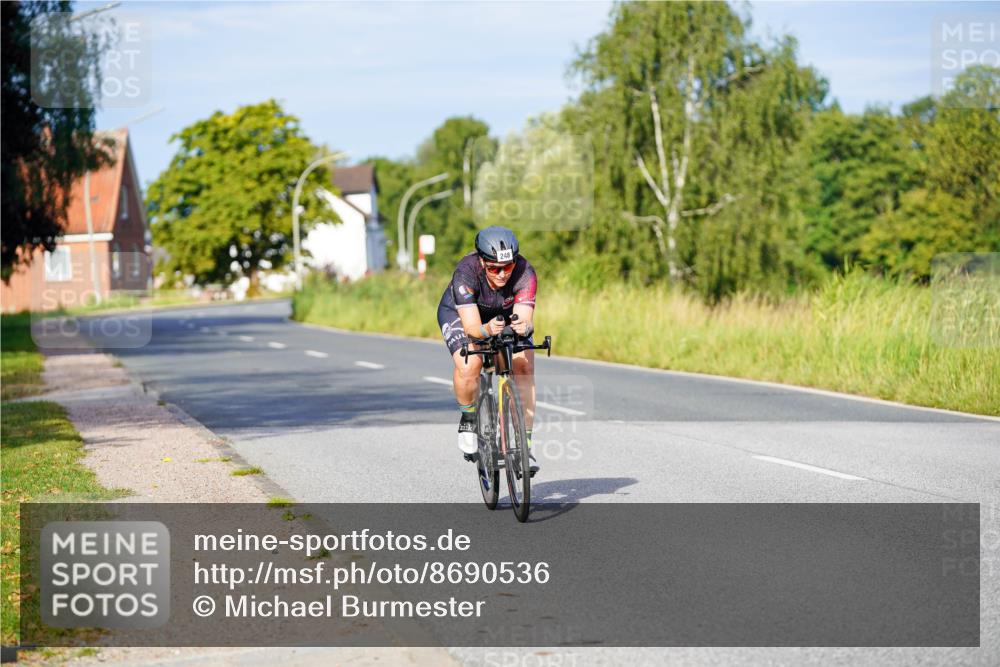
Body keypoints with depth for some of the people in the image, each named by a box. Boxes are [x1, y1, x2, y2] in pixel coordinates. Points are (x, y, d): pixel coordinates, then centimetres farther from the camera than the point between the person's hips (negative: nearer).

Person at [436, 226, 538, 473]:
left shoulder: (524, 272, -33)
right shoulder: (466, 272, -37)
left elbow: (524, 318, -41)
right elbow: (471, 326, -41)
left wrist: (523, 327, -64)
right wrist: (487, 330, -63)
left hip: (506, 315, 2)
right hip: (459, 313, -2)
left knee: (524, 366, -20)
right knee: (469, 366, -30)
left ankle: (524, 445, -14)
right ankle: (468, 418, 0)